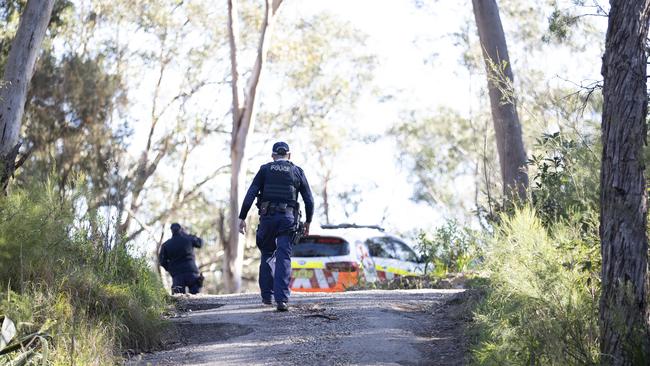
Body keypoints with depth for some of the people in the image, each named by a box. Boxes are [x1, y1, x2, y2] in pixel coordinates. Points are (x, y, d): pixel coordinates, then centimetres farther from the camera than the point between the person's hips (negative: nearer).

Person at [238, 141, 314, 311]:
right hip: (288, 218, 0)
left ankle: (267, 295, 16)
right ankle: (281, 299, -15)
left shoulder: (265, 169, 8)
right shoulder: (297, 172, 11)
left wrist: (242, 218, -2)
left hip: (267, 217, 0)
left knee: (267, 254, 18)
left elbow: (250, 194, -2)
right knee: (284, 258, -3)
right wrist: (308, 221, 21)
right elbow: (309, 200, 9)